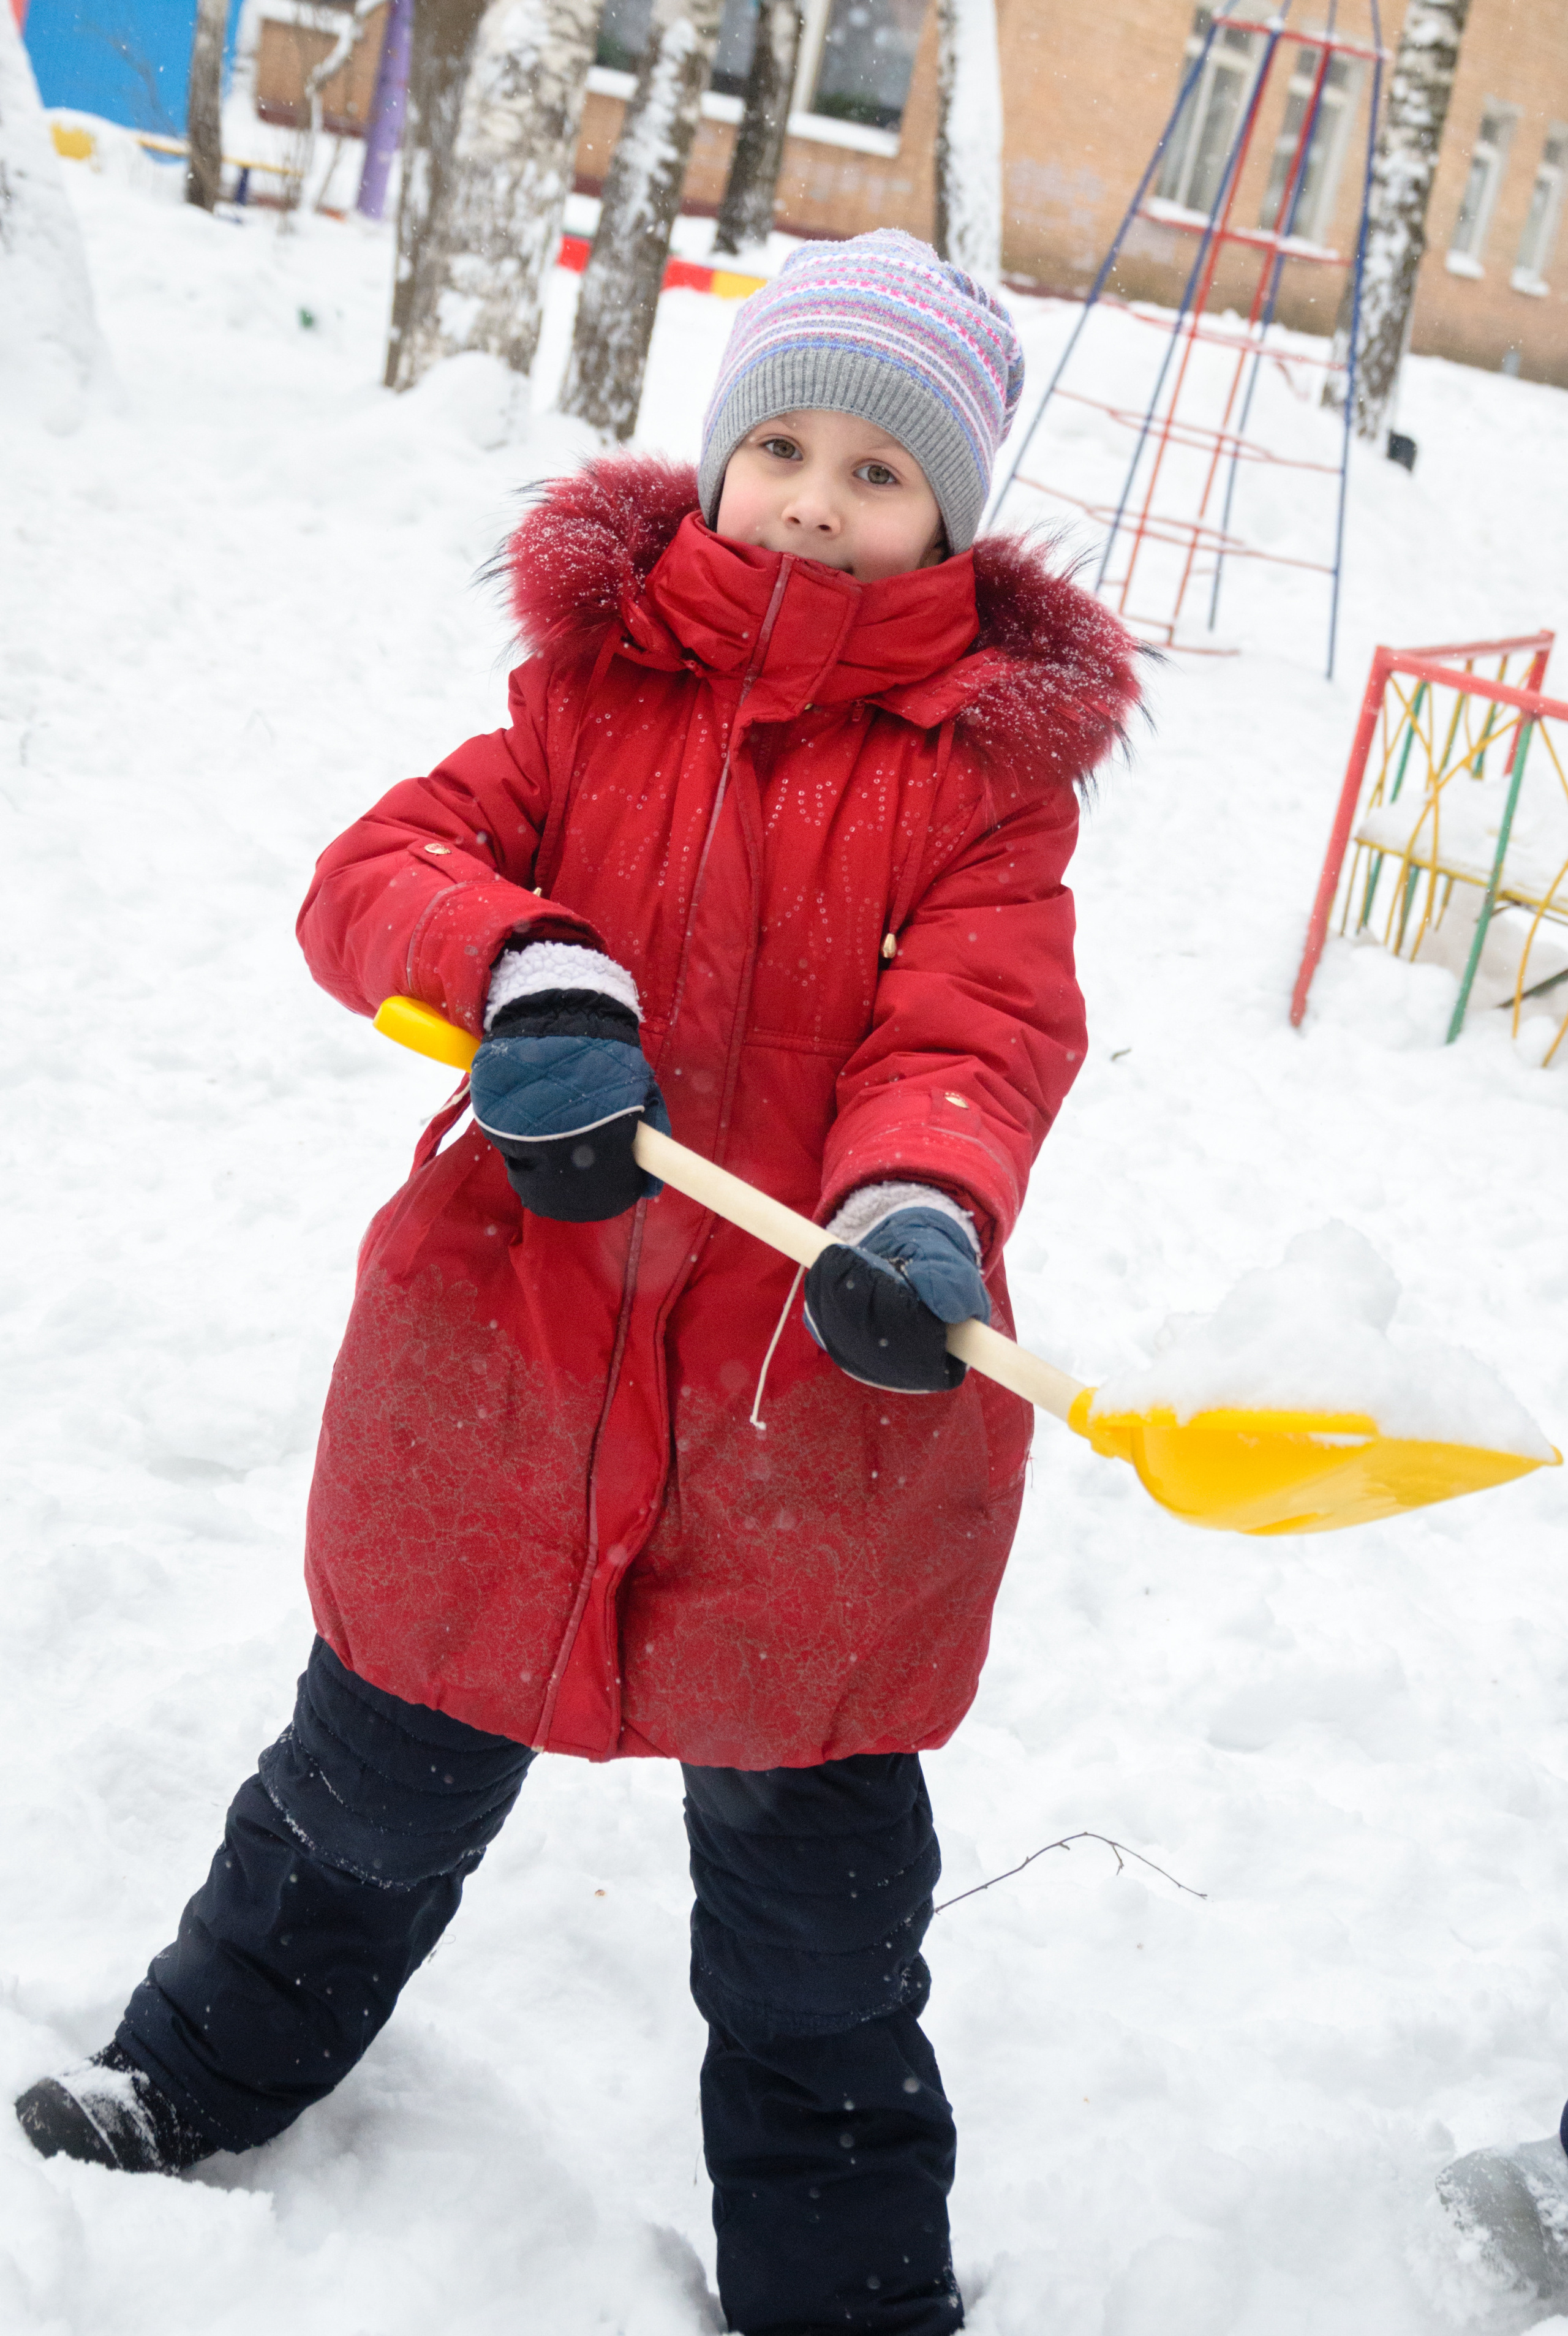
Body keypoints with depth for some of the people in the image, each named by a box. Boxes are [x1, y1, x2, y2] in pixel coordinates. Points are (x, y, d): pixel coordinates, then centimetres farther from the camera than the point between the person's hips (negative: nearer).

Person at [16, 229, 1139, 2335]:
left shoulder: (990, 760, -3)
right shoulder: (594, 681, 2)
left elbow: (982, 1025, -16)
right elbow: (384, 867, -7)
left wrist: (917, 1208, -37)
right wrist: (516, 961, -29)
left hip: (821, 1423, -2)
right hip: (504, 1359, 2)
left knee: (817, 1913, 15)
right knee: (378, 1787, 24)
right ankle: (199, 2075, 52)